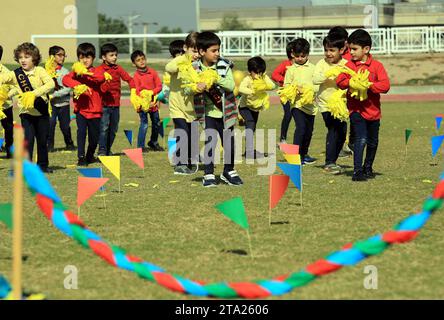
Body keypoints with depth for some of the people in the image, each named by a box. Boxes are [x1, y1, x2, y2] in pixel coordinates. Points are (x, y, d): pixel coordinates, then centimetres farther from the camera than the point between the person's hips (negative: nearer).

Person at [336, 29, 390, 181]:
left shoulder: (377, 66, -3)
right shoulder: (349, 65, 2)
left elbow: (385, 85, -12)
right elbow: (340, 81, -7)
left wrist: (369, 85, -22)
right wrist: (352, 83, -24)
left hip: (373, 110, 2)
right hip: (356, 110, -2)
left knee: (373, 141, 15)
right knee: (361, 139, -17)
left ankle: (368, 168, 35)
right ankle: (357, 171, -19)